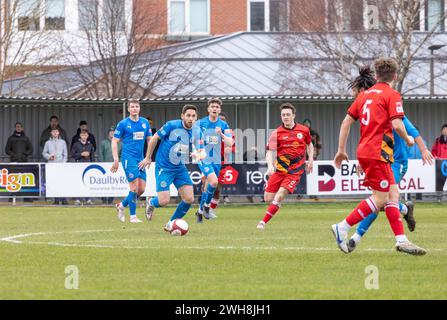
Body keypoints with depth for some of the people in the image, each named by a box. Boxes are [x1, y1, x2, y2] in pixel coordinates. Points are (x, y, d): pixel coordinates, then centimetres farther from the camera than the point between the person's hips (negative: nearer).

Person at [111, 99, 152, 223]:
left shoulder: (145, 122, 10)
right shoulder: (123, 124, -3)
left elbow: (150, 140, 18)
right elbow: (114, 141, -1)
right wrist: (116, 160, -9)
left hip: (140, 159, 6)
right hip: (129, 158, -5)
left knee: (142, 189, 3)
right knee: (134, 187, -11)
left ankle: (121, 205, 23)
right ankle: (133, 216, -1)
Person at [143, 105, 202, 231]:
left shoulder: (196, 131, -2)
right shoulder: (172, 125, -17)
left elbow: (202, 152, 3)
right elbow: (154, 139, -5)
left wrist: (199, 155, -22)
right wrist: (148, 158, 3)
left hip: (180, 168, 5)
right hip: (164, 168, -5)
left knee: (189, 199, -6)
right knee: (164, 201, -15)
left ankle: (171, 224, 16)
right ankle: (151, 203, 24)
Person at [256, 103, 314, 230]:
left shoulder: (304, 130, 3)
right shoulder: (276, 133, -3)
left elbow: (309, 144, 22)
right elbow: (270, 152, -10)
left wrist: (310, 160, 11)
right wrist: (270, 166, -28)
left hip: (295, 171, -1)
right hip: (279, 169, 1)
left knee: (279, 197, -17)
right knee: (268, 198, -3)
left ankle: (263, 222, -12)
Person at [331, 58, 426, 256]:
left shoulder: (364, 94, 15)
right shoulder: (392, 95, -6)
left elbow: (346, 122, 13)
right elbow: (397, 125, -16)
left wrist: (341, 150, 18)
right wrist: (408, 139, 4)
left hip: (364, 150, 8)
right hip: (378, 152, -8)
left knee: (393, 193, 8)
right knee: (381, 198, -7)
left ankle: (401, 240, 4)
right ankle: (342, 228, -11)